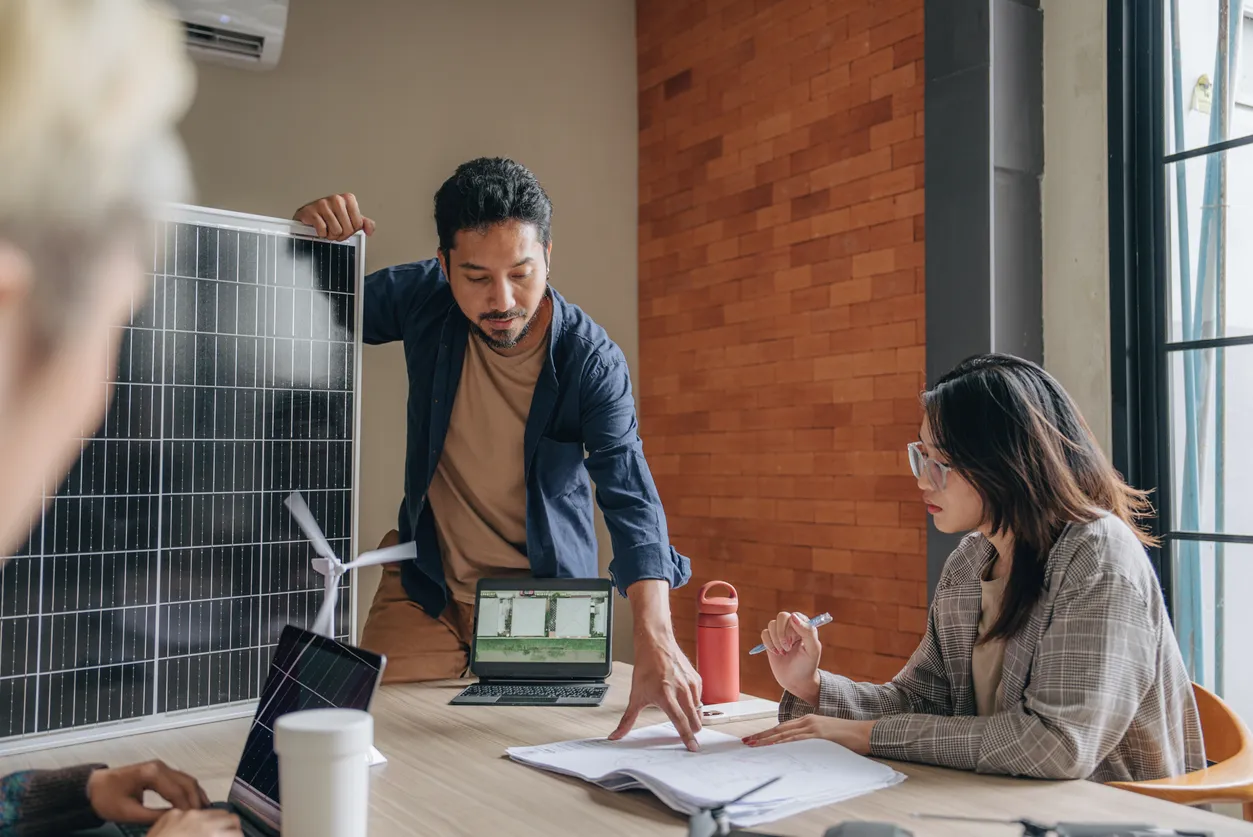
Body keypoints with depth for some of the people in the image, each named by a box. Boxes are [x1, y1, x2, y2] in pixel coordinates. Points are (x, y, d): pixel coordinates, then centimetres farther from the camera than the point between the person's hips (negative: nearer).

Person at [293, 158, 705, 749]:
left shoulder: (591, 359, -21)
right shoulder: (423, 299, -13)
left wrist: (654, 638, -45)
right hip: (425, 584, 2)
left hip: (544, 594, -1)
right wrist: (307, 239, -23)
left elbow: (629, 494, -30)